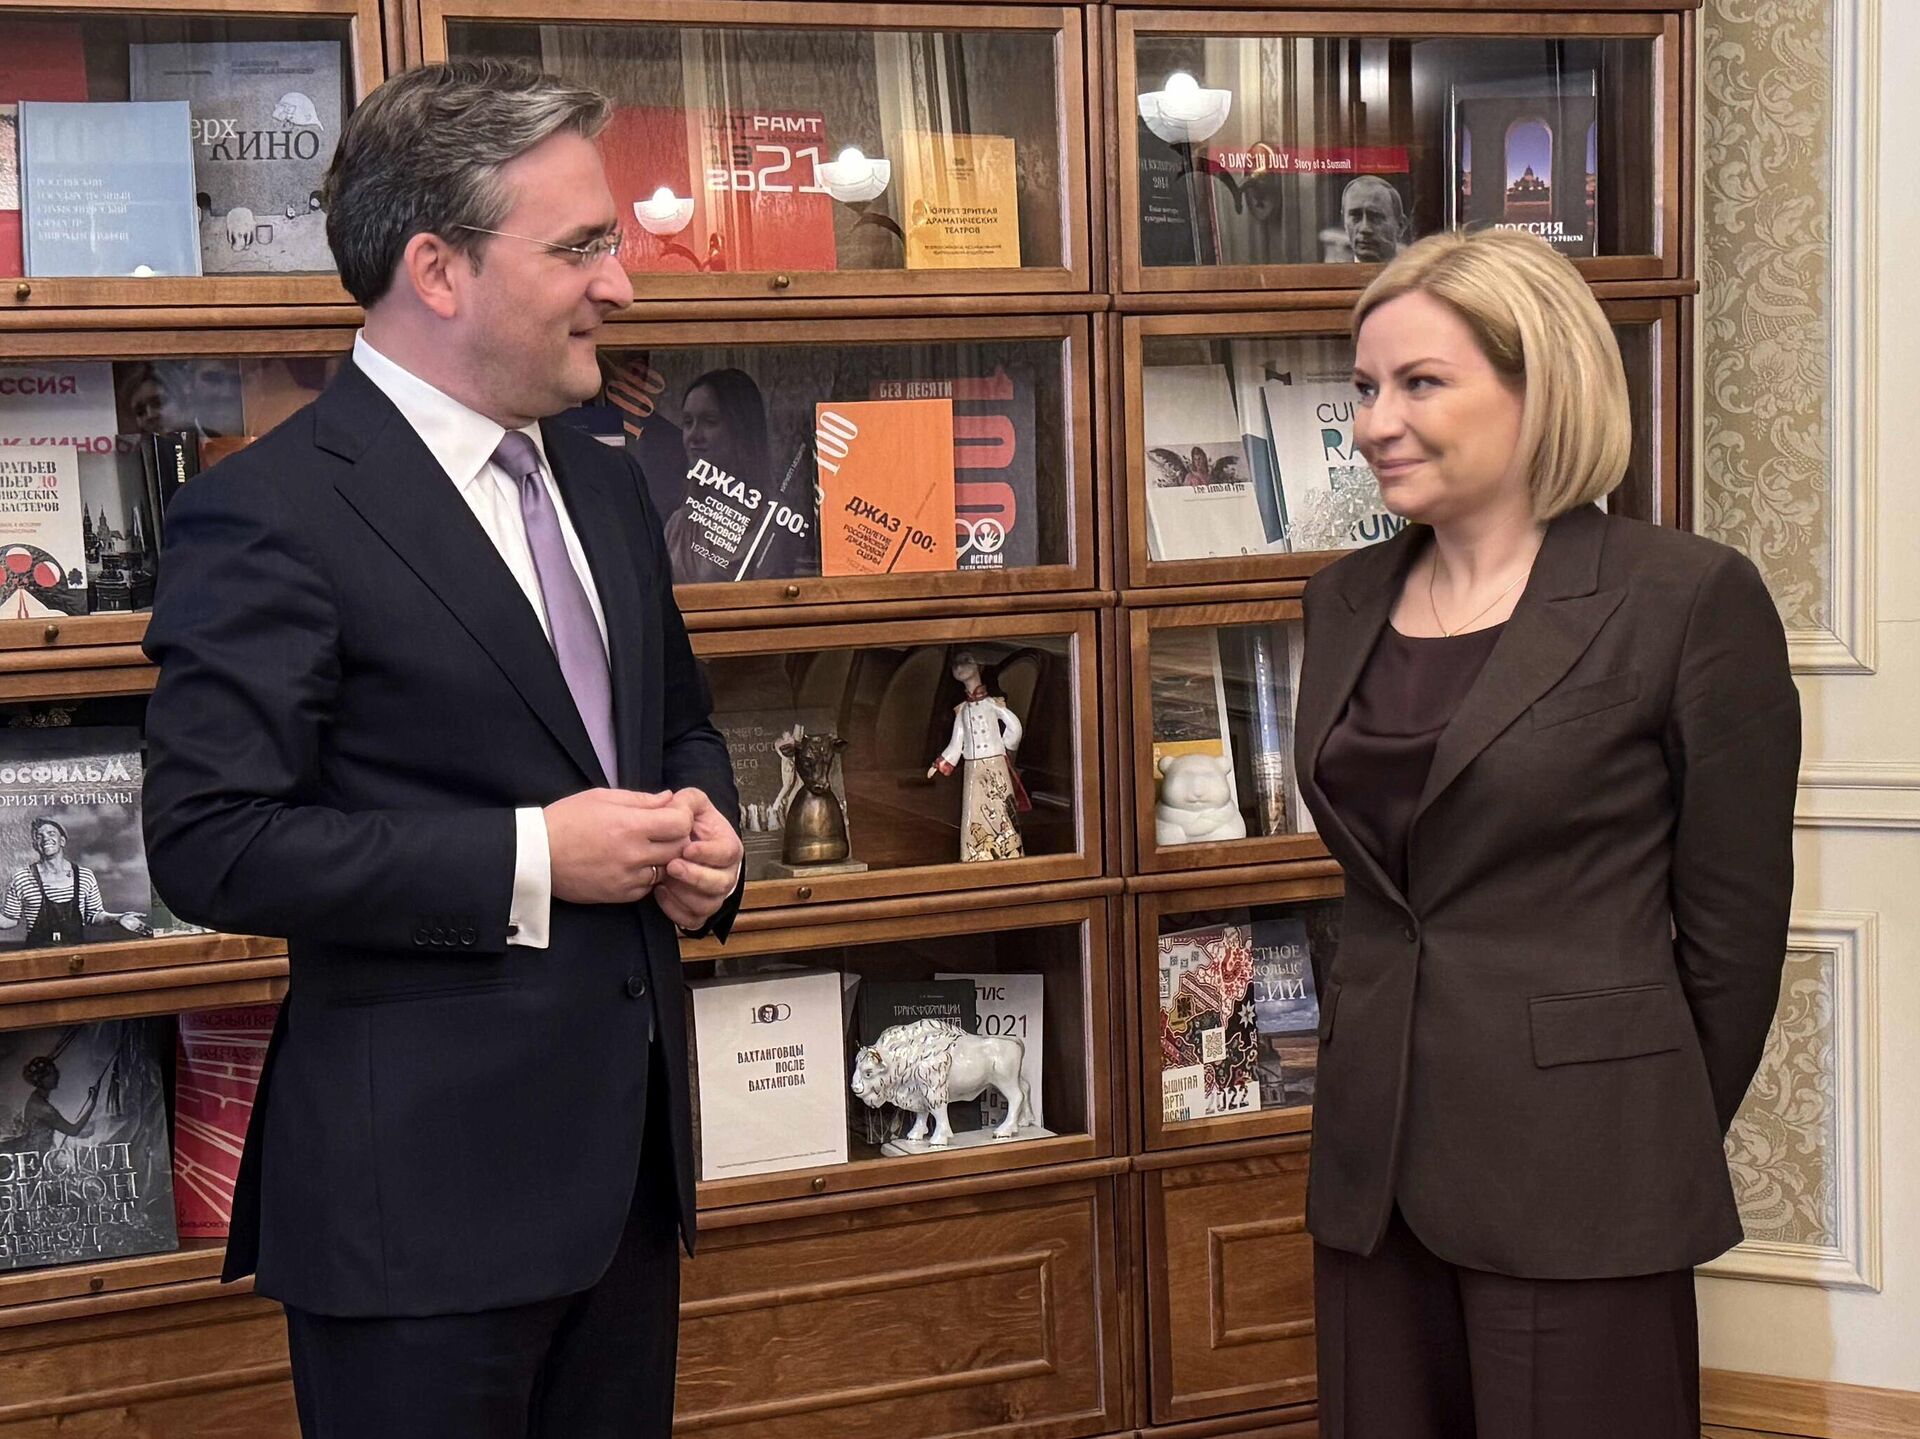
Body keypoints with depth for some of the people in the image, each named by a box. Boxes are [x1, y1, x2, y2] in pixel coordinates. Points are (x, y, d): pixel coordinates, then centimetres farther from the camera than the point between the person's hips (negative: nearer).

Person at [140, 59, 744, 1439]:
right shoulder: (270, 511, -14)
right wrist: (529, 859, -20)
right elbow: (212, 845, -18)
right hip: (421, 1186, -7)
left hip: (628, 1159, 8)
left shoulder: (607, 488, 12)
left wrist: (704, 827, 1)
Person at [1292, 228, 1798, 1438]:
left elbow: (1733, 919, -4)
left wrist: (1665, 1149, 4)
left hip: (1578, 1181, -5)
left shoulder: (1689, 600, -9)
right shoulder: (1348, 601, 8)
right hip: (1372, 1164, 6)